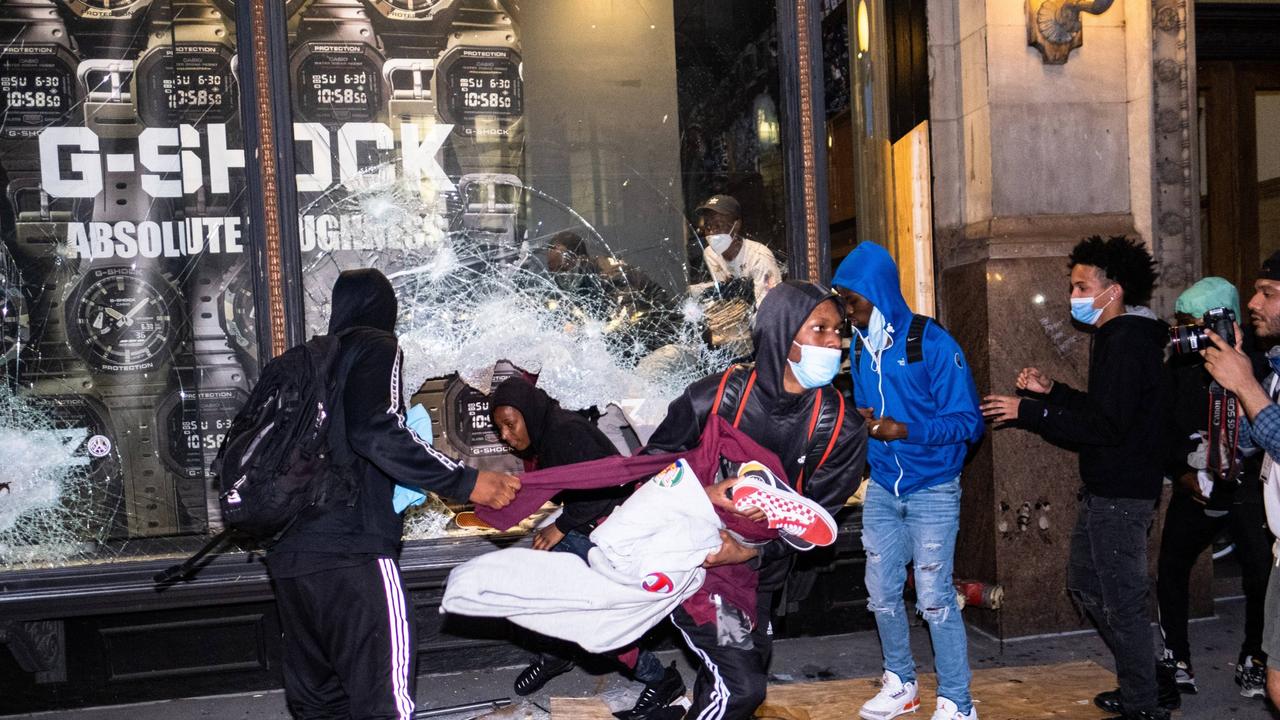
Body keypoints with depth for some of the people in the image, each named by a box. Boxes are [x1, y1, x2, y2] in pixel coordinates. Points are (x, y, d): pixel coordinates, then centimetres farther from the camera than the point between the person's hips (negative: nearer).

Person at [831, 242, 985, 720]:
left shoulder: (933, 343, -14)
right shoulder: (861, 346, 4)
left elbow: (968, 422, -14)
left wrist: (903, 431, -25)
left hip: (932, 489, -6)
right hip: (882, 488, 6)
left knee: (934, 599, -1)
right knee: (881, 593, 12)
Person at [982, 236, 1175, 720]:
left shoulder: (1125, 341, -18)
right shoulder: (1126, 337, 15)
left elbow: (1104, 425, -25)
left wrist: (1028, 412, -21)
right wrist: (1051, 391, 13)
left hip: (1118, 494, -11)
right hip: (1109, 488, 11)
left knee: (1121, 600, 0)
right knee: (1086, 585, 19)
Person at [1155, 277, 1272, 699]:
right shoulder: (1181, 364, 3)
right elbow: (1165, 427, 8)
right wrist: (1180, 472, -1)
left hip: (1246, 486, -4)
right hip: (1196, 486, 4)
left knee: (1260, 575, -4)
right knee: (1171, 568, 3)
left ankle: (1253, 660, 20)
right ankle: (1176, 659, 17)